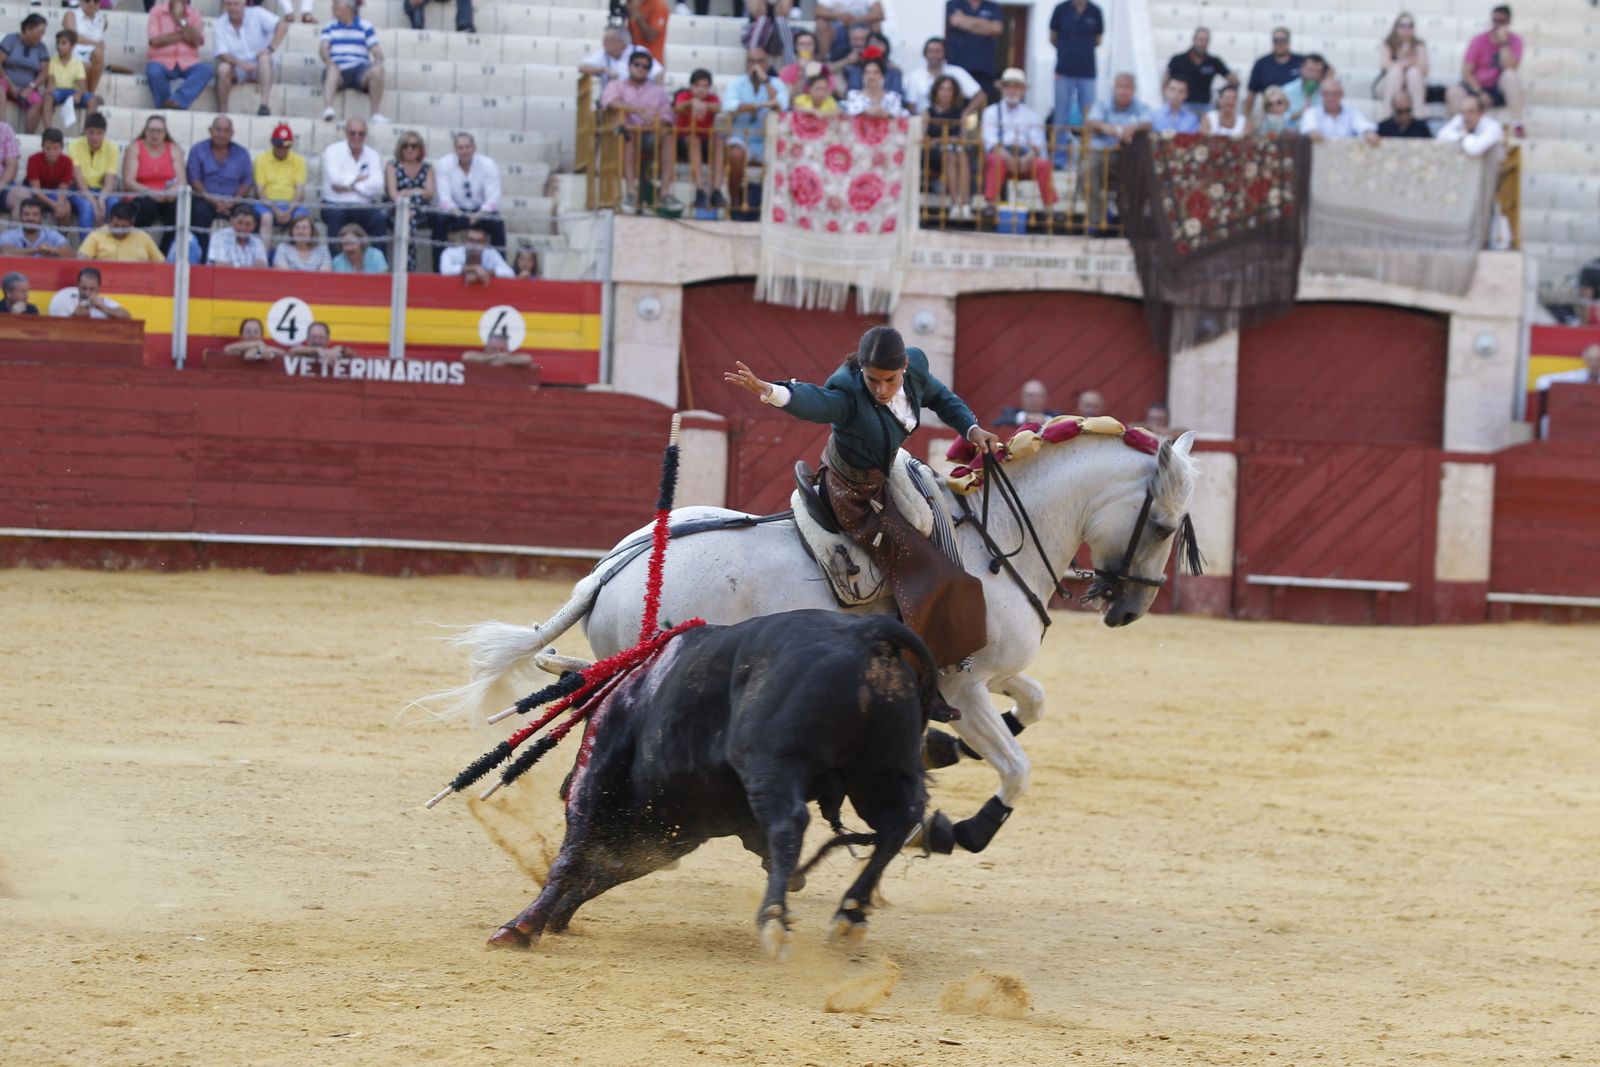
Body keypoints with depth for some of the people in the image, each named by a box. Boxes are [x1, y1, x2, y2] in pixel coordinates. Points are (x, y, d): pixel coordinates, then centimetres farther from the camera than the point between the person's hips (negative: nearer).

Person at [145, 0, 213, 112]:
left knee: (206, 69, -31)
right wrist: (182, 35, -5)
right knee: (154, 71, -37)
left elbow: (197, 41, -6)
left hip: (188, 64, 2)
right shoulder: (157, 11, 5)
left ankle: (176, 101, -41)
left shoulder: (195, 14, 10)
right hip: (162, 61, -2)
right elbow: (155, 40, -9)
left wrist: (181, 19, -12)